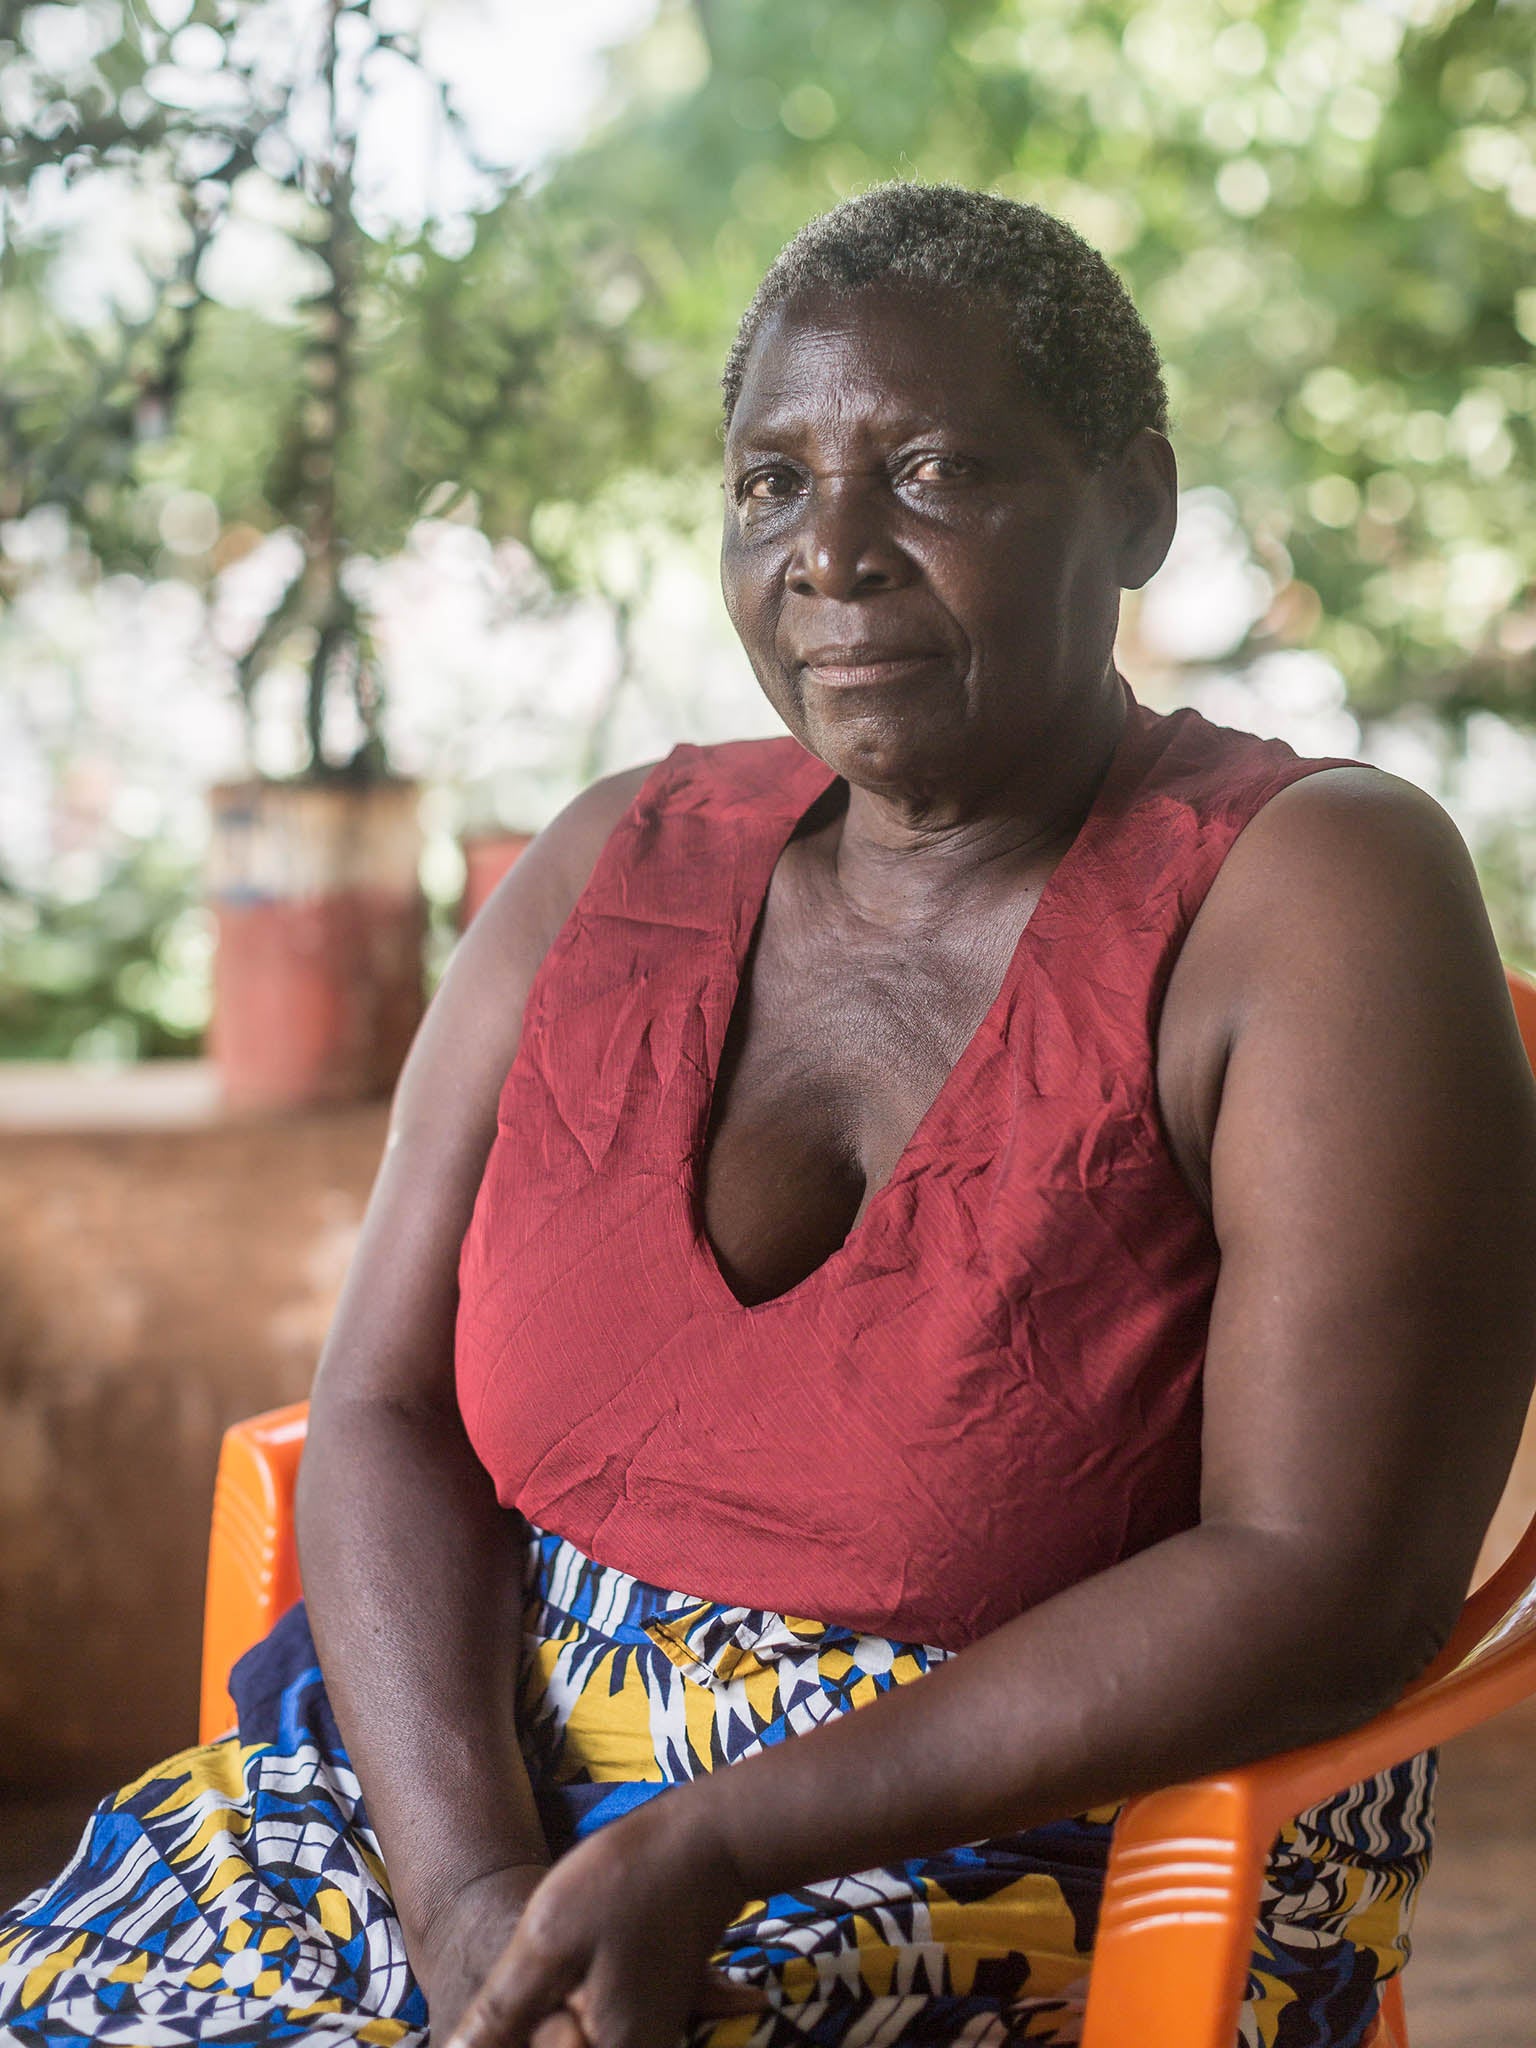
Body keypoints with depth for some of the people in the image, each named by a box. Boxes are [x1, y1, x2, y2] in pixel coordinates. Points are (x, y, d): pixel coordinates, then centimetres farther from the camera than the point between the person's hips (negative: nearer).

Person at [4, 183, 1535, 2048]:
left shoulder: (1318, 899, -9)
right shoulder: (613, 875, 5)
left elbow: (1330, 1583, -15)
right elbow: (388, 1410, 2)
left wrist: (709, 1855, -19)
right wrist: (472, 1882, -15)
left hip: (1020, 1863, -4)